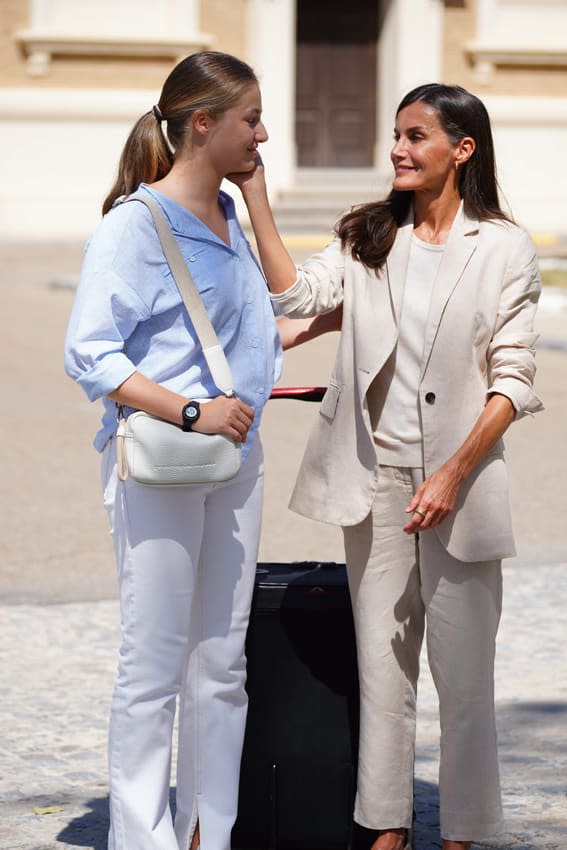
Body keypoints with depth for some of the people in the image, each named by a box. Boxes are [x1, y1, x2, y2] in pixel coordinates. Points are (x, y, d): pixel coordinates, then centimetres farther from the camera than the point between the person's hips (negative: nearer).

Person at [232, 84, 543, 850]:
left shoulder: (504, 249, -3)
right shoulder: (369, 239, 7)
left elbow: (513, 382, -6)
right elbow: (294, 292, -9)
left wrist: (454, 476, -15)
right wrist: (255, 195, -15)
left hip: (461, 479, -3)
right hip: (376, 478, 4)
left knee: (462, 665, 2)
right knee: (381, 657, 9)